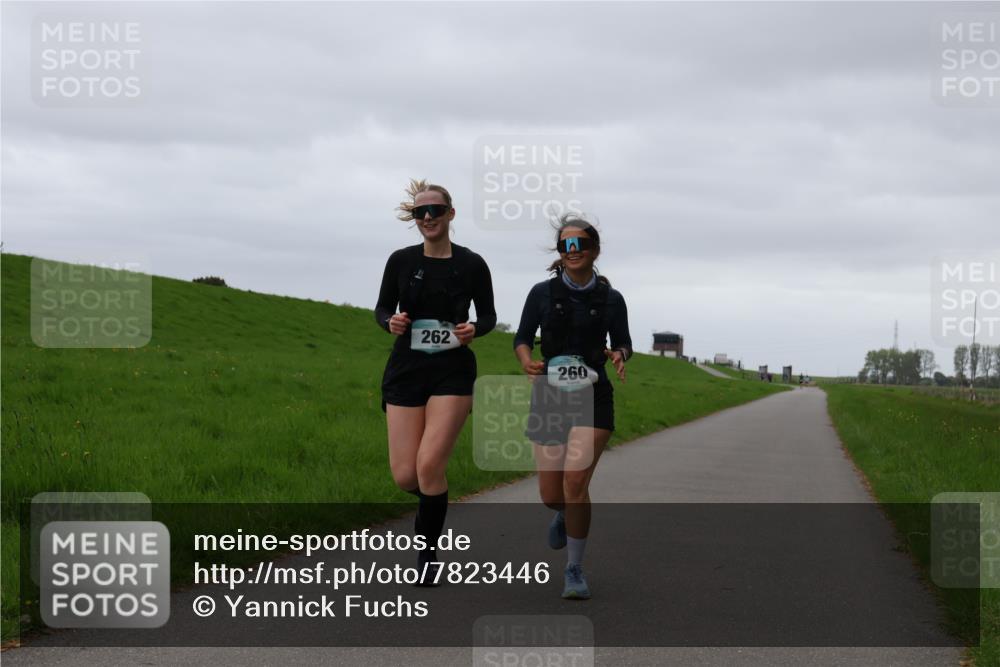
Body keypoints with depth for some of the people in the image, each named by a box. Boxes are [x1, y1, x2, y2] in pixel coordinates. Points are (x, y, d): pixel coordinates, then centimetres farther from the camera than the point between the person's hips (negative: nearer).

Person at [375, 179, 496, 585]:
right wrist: (391, 322, -13)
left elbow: (488, 315, 9)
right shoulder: (401, 261, 1)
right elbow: (382, 309, 10)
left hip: (453, 372, -2)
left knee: (429, 465, -16)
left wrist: (474, 330, -13)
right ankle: (435, 499, 34)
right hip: (406, 369, 2)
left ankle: (428, 553, 2)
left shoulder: (471, 265, -1)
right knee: (404, 476, -4)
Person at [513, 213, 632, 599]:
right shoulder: (543, 293, 0)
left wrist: (618, 355, -11)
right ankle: (564, 514, 44)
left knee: (576, 481, -17)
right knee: (550, 493, 4)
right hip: (549, 397, 1)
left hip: (593, 398, -1)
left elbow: (623, 342, 12)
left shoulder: (611, 299, 1)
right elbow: (523, 338, 7)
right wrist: (527, 362, -15)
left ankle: (575, 570, -2)